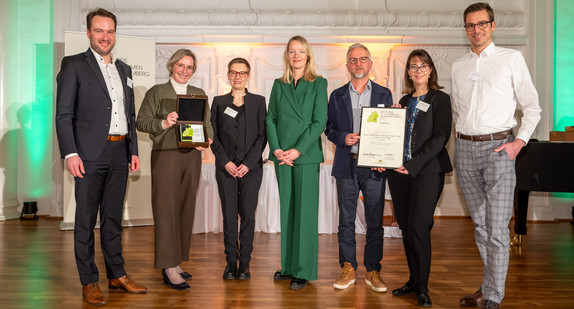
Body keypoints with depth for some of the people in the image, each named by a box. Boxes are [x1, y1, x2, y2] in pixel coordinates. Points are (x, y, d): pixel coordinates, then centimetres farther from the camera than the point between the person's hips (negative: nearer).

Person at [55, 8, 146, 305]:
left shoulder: (124, 69, 17)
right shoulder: (74, 65, 0)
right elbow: (64, 114, -6)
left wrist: (133, 150, 13)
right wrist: (70, 153, -14)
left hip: (120, 154, 5)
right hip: (90, 155, -5)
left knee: (113, 218, 13)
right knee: (86, 219, 3)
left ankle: (117, 275, 23)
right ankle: (89, 282, 13)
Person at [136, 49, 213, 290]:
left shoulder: (199, 94, 17)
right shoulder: (156, 92, 6)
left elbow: (208, 124, 15)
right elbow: (141, 121, 0)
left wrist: (206, 139, -6)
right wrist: (163, 123, -17)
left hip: (192, 156, 5)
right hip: (165, 155, -4)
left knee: (186, 209, 6)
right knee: (166, 209, -8)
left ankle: (174, 263, 17)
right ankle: (170, 269, -5)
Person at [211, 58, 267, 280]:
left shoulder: (258, 101, 7)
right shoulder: (219, 102, 10)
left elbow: (262, 135, 2)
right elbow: (213, 135, 6)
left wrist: (248, 163, -8)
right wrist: (225, 162, -6)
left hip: (251, 167, -1)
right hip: (225, 167, 1)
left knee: (248, 214, -2)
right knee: (229, 214, 2)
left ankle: (244, 263, 8)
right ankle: (230, 262, 11)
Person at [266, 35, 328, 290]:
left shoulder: (318, 83, 2)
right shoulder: (279, 84, 13)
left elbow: (319, 121, -5)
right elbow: (270, 119, 9)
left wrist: (297, 150, -13)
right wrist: (276, 149, -5)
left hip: (306, 155, -4)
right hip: (282, 156, 4)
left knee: (305, 212, -2)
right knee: (287, 210, 9)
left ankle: (304, 271, 7)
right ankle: (288, 266, 20)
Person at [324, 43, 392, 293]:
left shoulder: (384, 94, 8)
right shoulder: (337, 95, 10)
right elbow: (329, 129, 9)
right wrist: (343, 138, -12)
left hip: (375, 166, 0)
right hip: (347, 165, 1)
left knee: (375, 221, 4)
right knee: (346, 221, 6)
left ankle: (373, 271, 17)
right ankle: (348, 269, 19)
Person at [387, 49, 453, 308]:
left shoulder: (440, 99, 1)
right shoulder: (404, 101, 17)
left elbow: (440, 137, -10)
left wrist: (413, 165, -18)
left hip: (428, 171, -5)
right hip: (400, 171, 5)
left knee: (419, 226, -10)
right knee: (406, 227, 8)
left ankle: (422, 287, 3)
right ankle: (413, 280, 21)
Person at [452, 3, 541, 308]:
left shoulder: (511, 59, 2)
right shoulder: (458, 66, 13)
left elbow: (532, 106, 2)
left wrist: (520, 140, -8)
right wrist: (461, 140, 10)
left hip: (498, 147, -4)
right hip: (465, 148, 4)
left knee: (497, 228, -6)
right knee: (480, 225, 12)